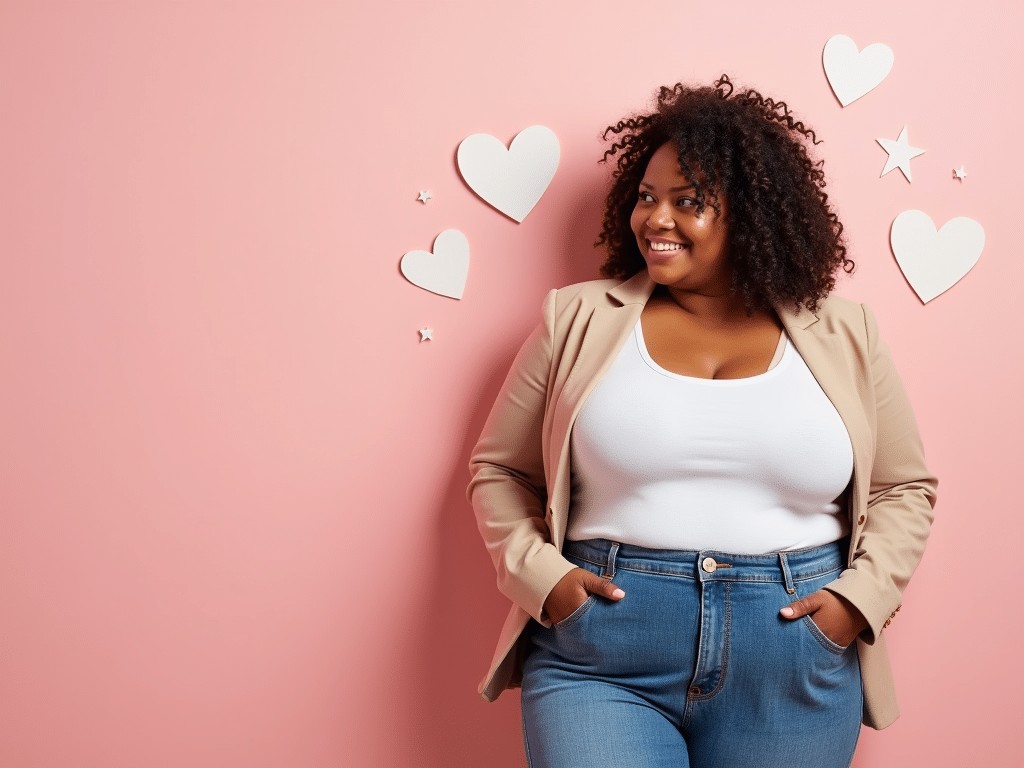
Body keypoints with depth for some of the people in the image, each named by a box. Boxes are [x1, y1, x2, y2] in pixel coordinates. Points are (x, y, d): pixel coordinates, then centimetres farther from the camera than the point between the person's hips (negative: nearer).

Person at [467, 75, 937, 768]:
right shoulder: (580, 319, 3)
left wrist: (862, 593, -2)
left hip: (796, 667, 2)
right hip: (600, 656, -1)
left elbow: (904, 488, 13)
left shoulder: (843, 335, 6)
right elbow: (499, 471, 8)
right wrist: (540, 574, -7)